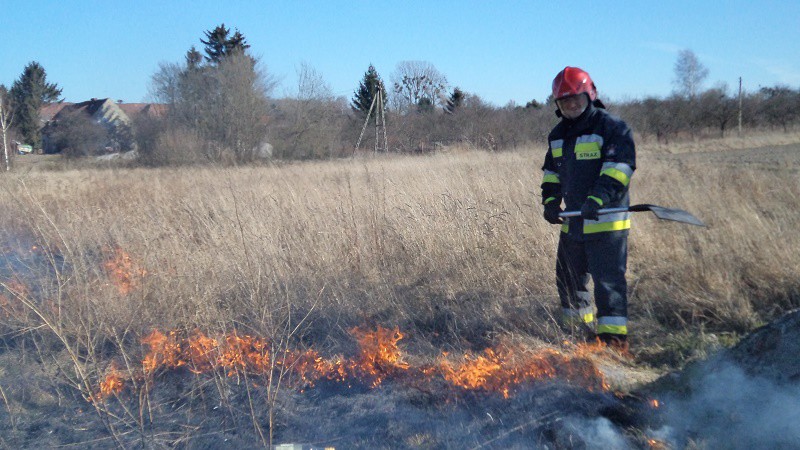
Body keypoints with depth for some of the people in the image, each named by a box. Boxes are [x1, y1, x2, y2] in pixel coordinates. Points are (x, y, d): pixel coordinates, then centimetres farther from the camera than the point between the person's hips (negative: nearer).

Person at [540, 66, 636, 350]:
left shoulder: (613, 128, -9)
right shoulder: (558, 135, 15)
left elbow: (619, 167, -20)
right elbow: (552, 171, 23)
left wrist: (599, 198, -32)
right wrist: (550, 200, 7)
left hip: (606, 223, -8)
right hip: (571, 223, 8)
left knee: (608, 280, -9)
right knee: (569, 279, 16)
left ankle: (614, 337, 0)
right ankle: (579, 333, 33)